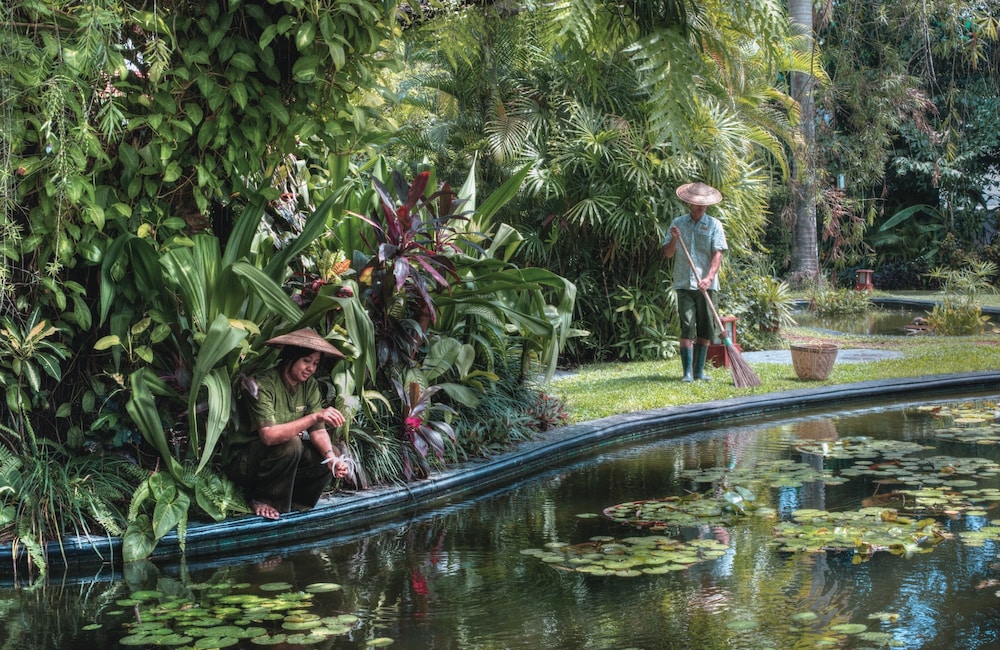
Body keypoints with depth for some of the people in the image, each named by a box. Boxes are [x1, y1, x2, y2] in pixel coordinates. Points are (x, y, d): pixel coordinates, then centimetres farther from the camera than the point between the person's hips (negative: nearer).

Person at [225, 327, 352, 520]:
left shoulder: (310, 385, -2)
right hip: (243, 459, -7)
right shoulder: (264, 385, -24)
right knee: (290, 443, -33)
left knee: (329, 454, -12)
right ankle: (262, 500, -12)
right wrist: (315, 416, -44)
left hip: (284, 455, 7)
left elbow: (319, 431, -8)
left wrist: (331, 458, -29)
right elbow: (269, 436, -37)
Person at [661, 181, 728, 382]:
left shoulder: (714, 225, 3)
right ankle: (687, 371, -8)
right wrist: (674, 239, -12)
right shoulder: (678, 223, 8)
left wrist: (709, 277, -21)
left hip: (706, 285, 0)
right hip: (684, 283, 0)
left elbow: (717, 254, -6)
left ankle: (699, 370, 14)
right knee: (687, 326, -7)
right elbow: (668, 254, 9)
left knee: (705, 328, 5)